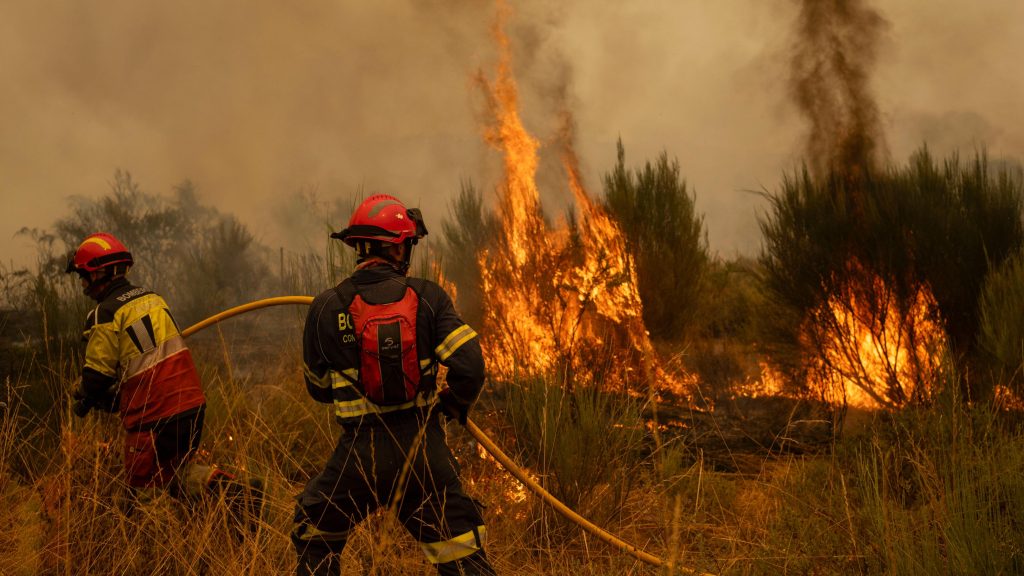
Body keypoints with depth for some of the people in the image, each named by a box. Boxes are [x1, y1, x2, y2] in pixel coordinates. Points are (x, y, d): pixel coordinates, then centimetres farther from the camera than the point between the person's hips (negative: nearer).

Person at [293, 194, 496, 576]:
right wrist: (453, 406, 10)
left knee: (315, 538, 24)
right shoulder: (427, 297, -3)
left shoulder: (328, 308, -2)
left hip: (362, 451, 0)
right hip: (425, 445, 0)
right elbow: (469, 366, -10)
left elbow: (318, 388, 9)